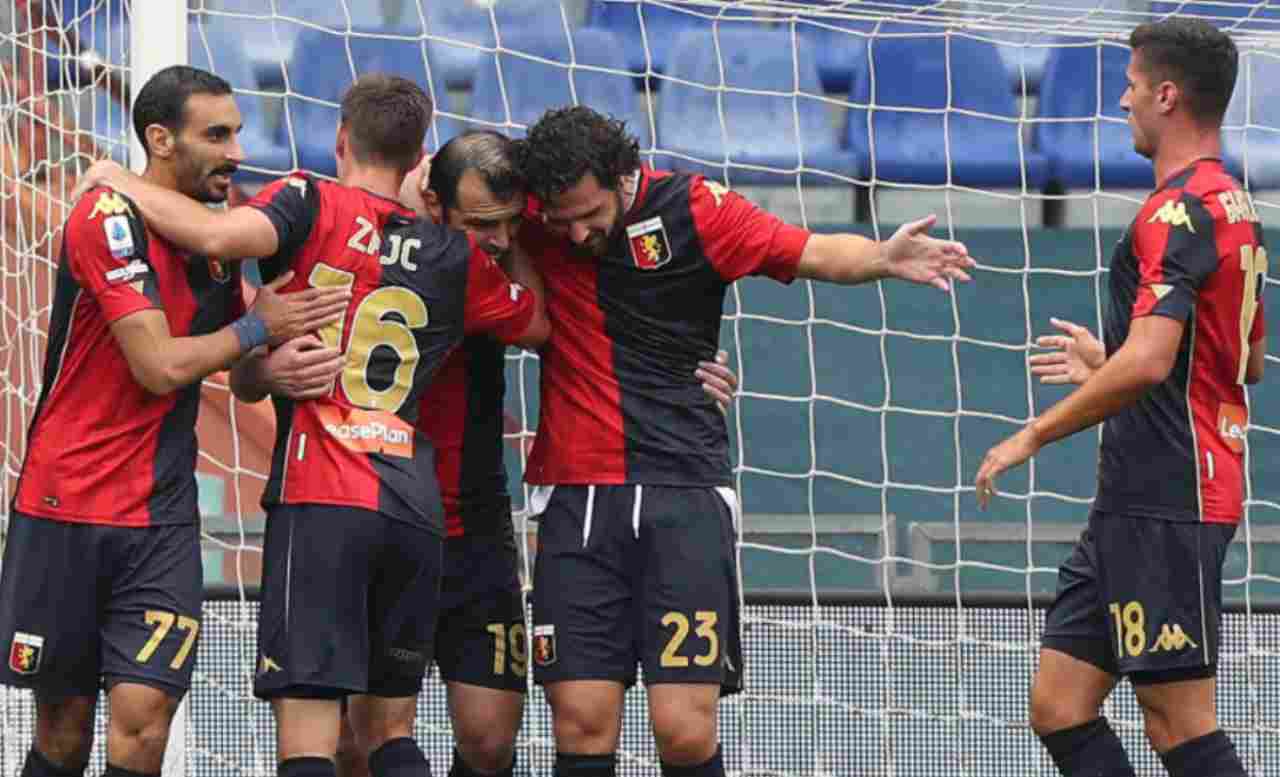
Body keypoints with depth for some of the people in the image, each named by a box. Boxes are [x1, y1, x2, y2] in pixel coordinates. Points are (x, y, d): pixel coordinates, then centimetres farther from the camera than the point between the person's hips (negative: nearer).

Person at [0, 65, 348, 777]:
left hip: (163, 518, 5)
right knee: (64, 719, 3)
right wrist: (259, 327, -7)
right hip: (66, 507, -5)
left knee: (144, 712, -11)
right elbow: (160, 366, -18)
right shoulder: (109, 217, -12)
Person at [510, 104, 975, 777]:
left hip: (683, 494, -2)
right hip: (576, 494, 2)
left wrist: (881, 258, -18)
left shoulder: (693, 209, -3)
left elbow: (813, 254, 1)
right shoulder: (534, 217, 2)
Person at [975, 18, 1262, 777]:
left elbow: (1148, 363, -25)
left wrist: (1034, 435, -15)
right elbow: (1249, 361, 28)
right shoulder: (1235, 207, 17)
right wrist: (1108, 362, 34)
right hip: (1133, 508, 10)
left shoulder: (1179, 211, -15)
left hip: (1165, 506, -10)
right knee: (1059, 707, 8)